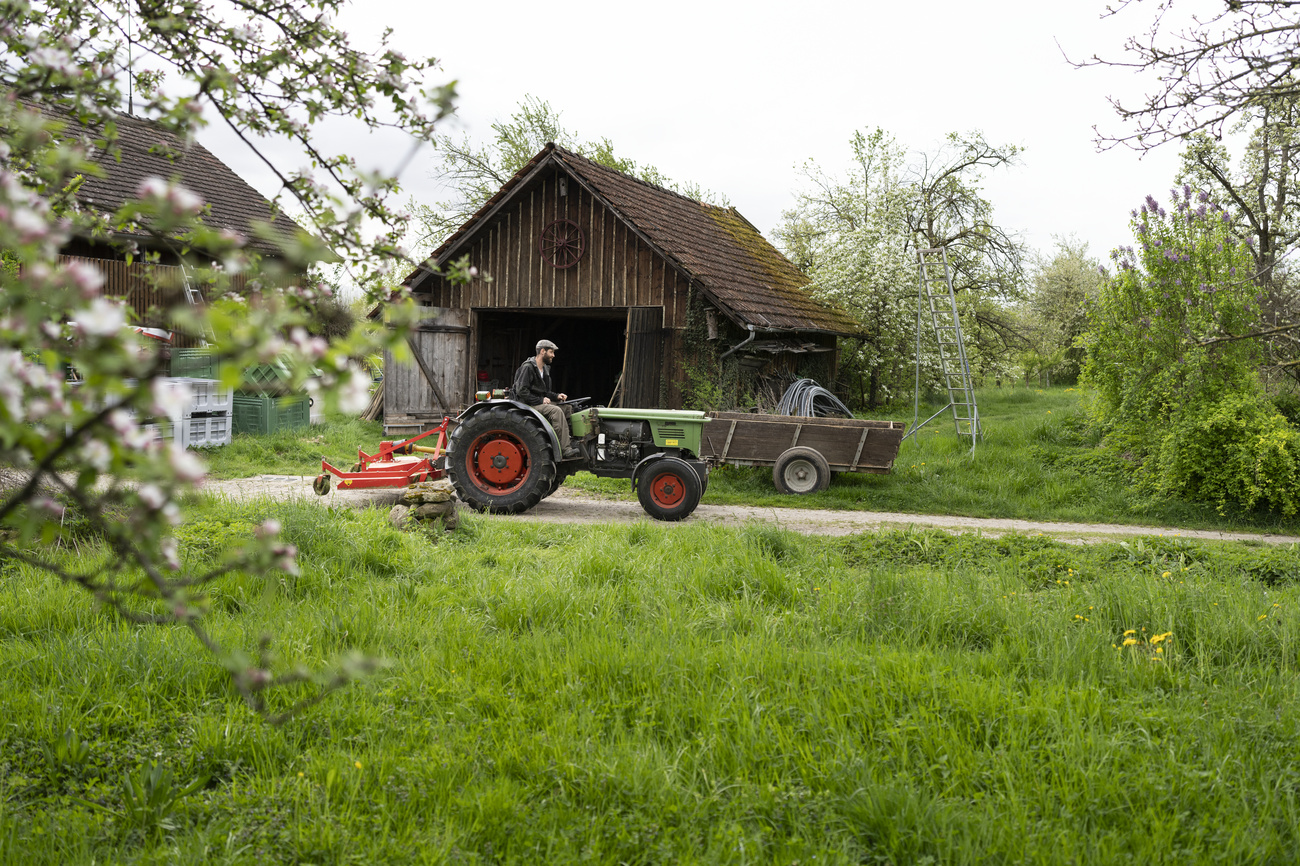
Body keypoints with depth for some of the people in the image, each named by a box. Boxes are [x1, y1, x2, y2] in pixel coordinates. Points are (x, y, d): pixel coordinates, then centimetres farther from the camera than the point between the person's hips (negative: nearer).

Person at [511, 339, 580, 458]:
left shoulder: (545, 369, 17)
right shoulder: (527, 367, -12)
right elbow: (521, 391, -18)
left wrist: (556, 396, 4)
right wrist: (540, 400, -19)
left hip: (541, 403, 9)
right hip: (528, 405, -9)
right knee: (556, 411, -30)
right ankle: (565, 449, -34)